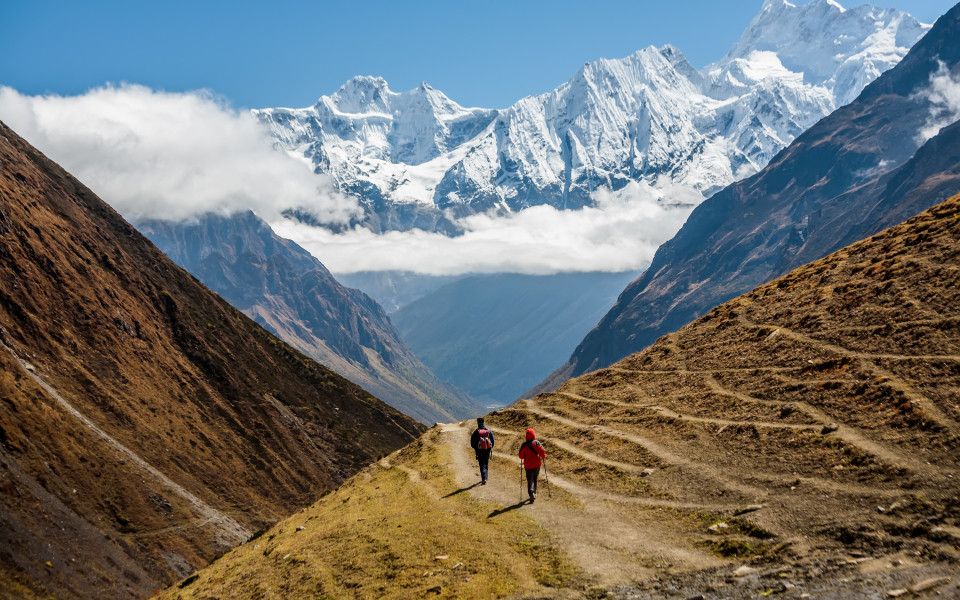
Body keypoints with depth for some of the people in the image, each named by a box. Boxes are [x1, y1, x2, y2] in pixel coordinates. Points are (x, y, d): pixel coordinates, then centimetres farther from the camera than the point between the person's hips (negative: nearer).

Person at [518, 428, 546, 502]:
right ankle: (534, 493, 27)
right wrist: (543, 456, 11)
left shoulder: (524, 445, -7)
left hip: (528, 466, -2)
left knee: (530, 480, -3)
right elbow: (542, 452, -11)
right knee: (535, 479, 20)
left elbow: (521, 456, -4)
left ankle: (531, 493, -26)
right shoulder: (537, 443, -5)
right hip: (537, 465, 2)